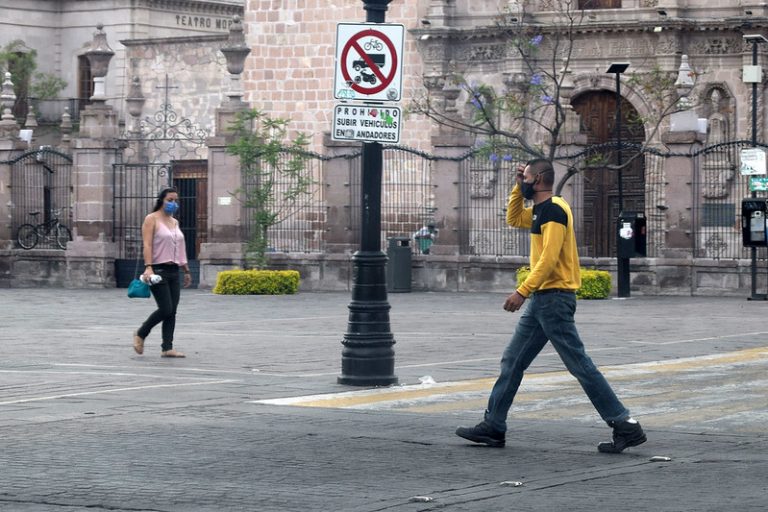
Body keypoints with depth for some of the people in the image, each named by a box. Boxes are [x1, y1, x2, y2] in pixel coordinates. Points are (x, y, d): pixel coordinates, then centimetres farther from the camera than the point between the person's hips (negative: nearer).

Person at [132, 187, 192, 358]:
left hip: (174, 271, 7)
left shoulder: (175, 222, 18)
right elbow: (147, 245, -14)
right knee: (165, 309, -12)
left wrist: (186, 270, 20)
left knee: (172, 312, 2)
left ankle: (167, 348, 4)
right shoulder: (152, 219, -4)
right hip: (158, 270, -7)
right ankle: (140, 334, 7)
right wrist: (148, 267, -25)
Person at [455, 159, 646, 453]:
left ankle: (625, 426, -8)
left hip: (554, 298, -10)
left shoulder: (553, 210, -15)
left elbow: (549, 258, -23)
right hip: (541, 299, 10)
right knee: (512, 362, 11)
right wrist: (518, 188, 18)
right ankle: (493, 427, 16)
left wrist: (522, 291, -26)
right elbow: (513, 219, 32)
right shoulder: (541, 211, 15)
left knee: (579, 365, -9)